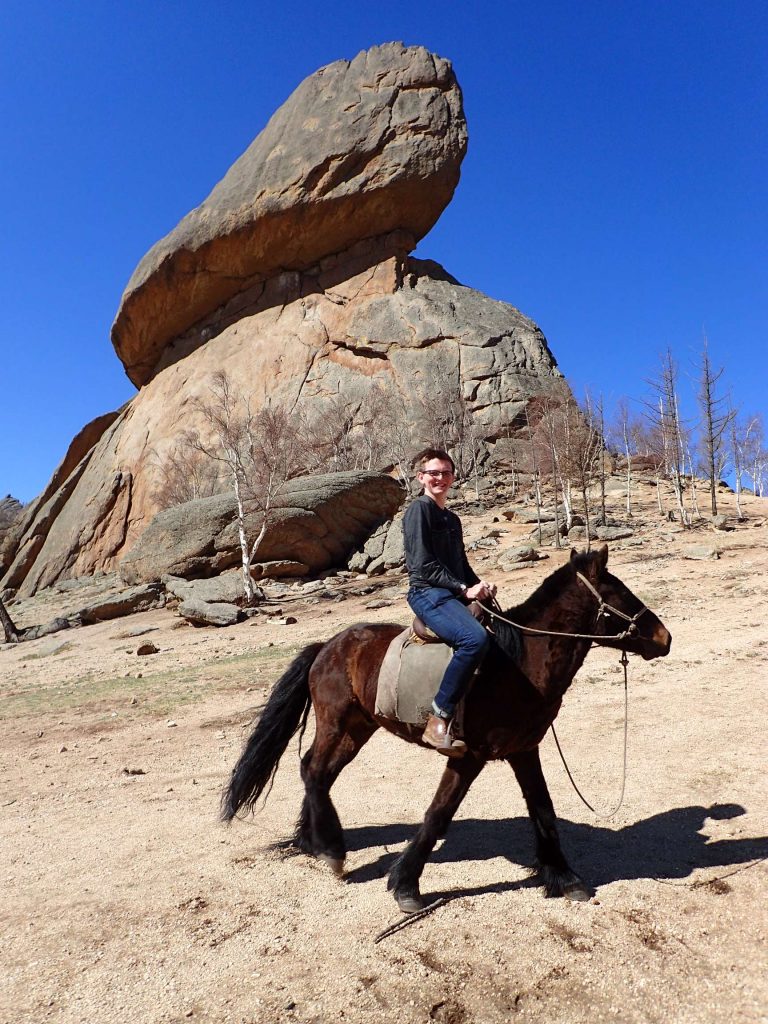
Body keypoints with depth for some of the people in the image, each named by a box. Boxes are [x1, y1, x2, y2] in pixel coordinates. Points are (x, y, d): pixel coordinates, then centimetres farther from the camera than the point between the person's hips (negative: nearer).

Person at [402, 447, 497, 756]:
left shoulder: (453, 519, 22)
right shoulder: (419, 509, -3)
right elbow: (423, 564, -12)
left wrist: (480, 585, 5)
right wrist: (464, 589, -14)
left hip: (455, 596, 9)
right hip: (428, 594, -9)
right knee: (475, 638, -34)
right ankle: (439, 720, -27)